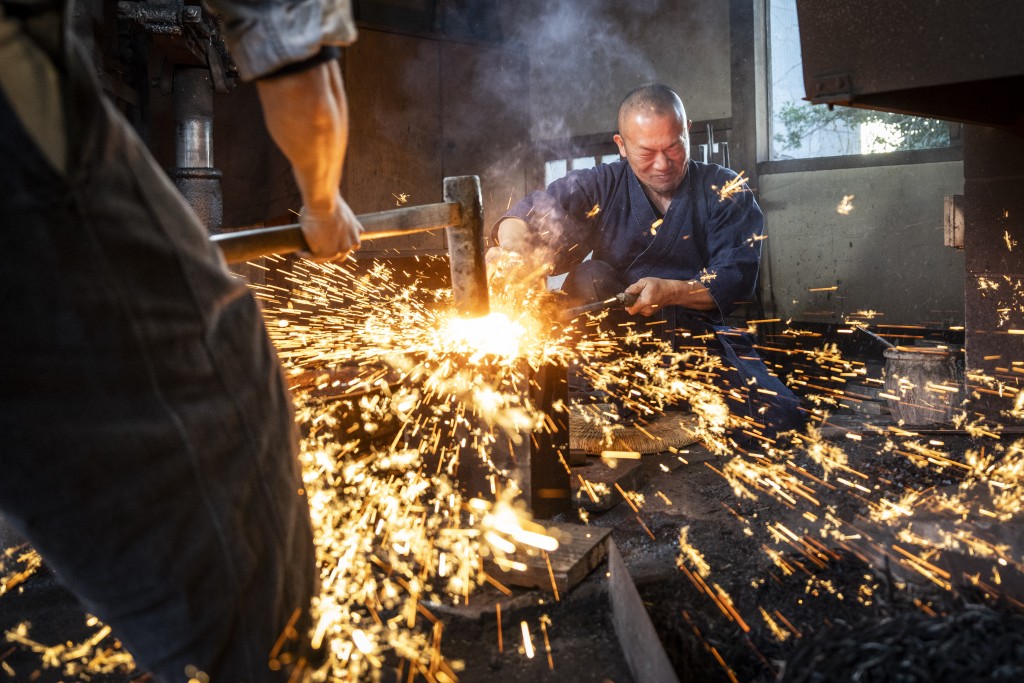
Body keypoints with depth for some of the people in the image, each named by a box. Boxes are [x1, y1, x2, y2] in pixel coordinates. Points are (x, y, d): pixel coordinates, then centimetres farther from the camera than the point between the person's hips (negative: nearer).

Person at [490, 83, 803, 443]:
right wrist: (513, 245, -36)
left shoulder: (725, 191, 0)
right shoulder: (602, 186, 1)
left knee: (780, 417, -21)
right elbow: (532, 211, -12)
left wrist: (670, 291, -27)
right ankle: (626, 398, -16)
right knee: (589, 277, -26)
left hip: (702, 334, 0)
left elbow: (738, 277, -10)